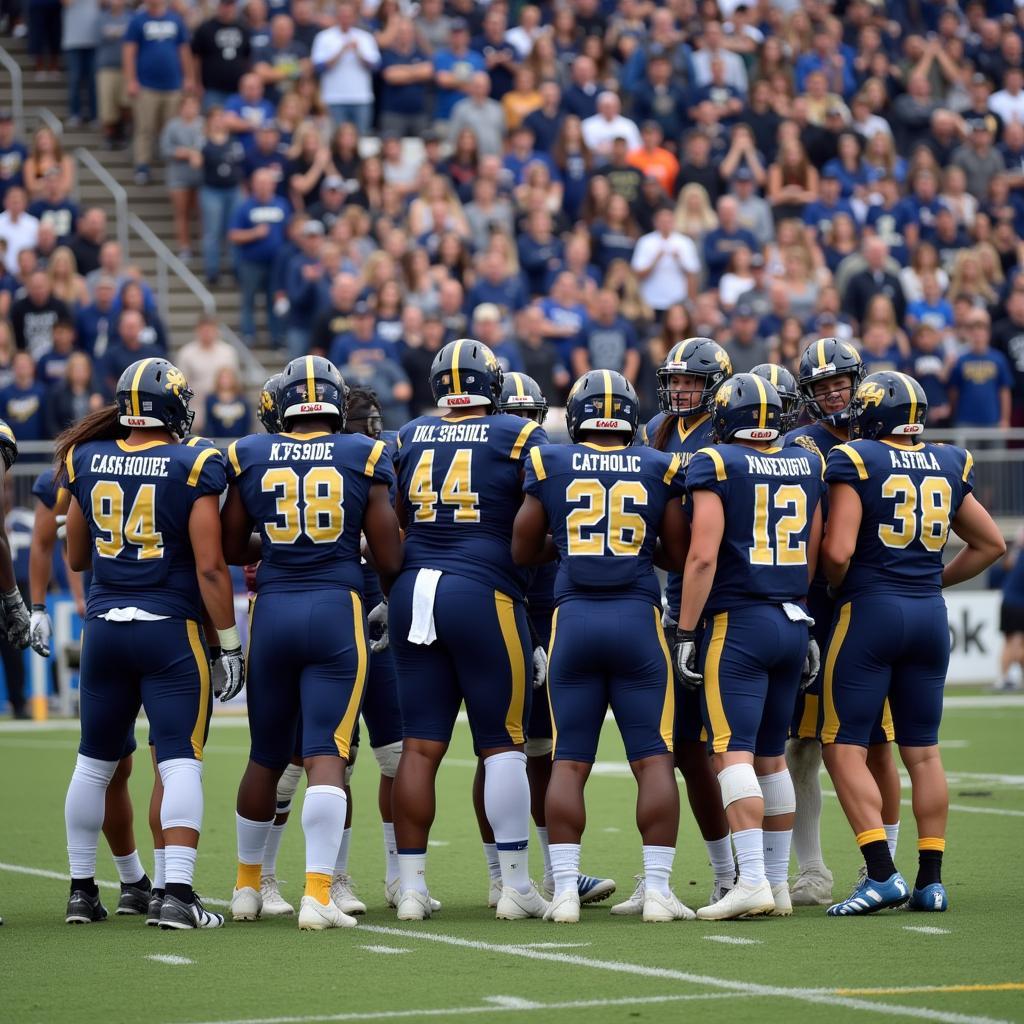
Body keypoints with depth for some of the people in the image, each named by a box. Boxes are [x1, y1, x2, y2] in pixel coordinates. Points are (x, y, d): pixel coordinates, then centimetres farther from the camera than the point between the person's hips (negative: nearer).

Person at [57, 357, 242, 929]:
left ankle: (82, 890, 22)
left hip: (104, 628, 4)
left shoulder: (88, 462, 3)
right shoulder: (194, 468, -9)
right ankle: (178, 892, -15)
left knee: (94, 764, 16)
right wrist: (231, 644, -6)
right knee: (181, 765, -5)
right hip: (171, 631, -4)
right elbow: (210, 567, -12)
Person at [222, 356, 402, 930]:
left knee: (266, 758, 16)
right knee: (326, 756, -6)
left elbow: (231, 549, 11)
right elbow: (389, 558, 1)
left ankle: (248, 885, 29)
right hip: (337, 609, -2)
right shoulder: (364, 457, 0)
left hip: (272, 612, 2)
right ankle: (318, 893, -15)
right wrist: (390, 597, 21)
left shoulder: (249, 457, 4)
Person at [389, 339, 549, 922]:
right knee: (503, 744, 2)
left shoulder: (409, 438, 12)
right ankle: (516, 886, 3)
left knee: (420, 745, 5)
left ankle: (411, 887, 5)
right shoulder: (521, 437, 1)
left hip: (413, 590, 4)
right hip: (484, 594, -4)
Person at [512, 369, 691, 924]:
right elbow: (681, 554, 6)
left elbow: (522, 551, 10)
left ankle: (565, 890, -2)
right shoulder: (660, 469, 3)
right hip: (638, 618, -1)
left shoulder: (550, 466, 4)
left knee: (569, 762, 4)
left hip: (573, 619, 1)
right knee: (654, 759, 2)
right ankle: (657, 889, -2)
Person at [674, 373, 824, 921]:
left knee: (732, 752, -9)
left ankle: (752, 880, -19)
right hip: (793, 623, 6)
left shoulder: (716, 464, -7)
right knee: (771, 757, 13)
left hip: (737, 623, -6)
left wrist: (686, 631, -9)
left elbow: (703, 556, -13)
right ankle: (779, 883, 15)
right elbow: (816, 558, 15)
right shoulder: (807, 465, 11)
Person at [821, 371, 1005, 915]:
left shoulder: (855, 462, -9)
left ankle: (881, 875, -13)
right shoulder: (948, 466, 9)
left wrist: (837, 586, 4)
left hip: (870, 611, -6)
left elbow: (838, 551, -16)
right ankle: (931, 880, 12)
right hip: (930, 615, 6)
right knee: (923, 750, 12)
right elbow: (990, 544, 17)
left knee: (845, 749, -2)